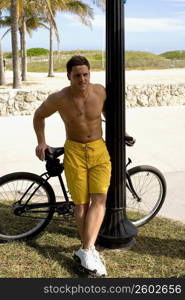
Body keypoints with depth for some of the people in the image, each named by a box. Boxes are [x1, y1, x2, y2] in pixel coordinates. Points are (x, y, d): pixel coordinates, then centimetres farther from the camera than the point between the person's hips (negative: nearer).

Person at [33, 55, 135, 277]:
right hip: (74, 152, -1)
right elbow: (39, 115, 8)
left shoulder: (100, 92, -5)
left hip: (99, 150, 2)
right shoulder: (58, 99, -11)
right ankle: (90, 250, 10)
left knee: (99, 199, -13)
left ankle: (85, 251, -12)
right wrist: (41, 142, 3)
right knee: (81, 204, -2)